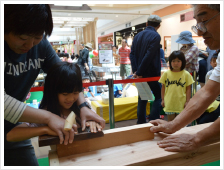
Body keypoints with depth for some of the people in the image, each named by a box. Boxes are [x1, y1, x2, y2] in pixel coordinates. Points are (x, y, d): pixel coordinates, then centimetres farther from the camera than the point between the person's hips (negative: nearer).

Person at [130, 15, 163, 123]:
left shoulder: (137, 36, 10)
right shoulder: (156, 36, -11)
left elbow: (132, 54, 3)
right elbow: (149, 56, -19)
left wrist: (135, 71, -4)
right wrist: (139, 72, -15)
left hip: (140, 74, 7)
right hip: (152, 74, -6)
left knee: (142, 98, 14)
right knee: (159, 97, 7)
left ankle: (141, 122, 20)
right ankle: (153, 122, 2)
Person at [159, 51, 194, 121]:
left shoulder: (186, 74, -1)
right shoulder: (166, 74, 1)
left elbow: (188, 89, 1)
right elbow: (163, 87, 6)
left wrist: (187, 101, -3)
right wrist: (163, 99, 3)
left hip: (181, 103, 0)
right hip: (169, 103, 1)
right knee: (170, 121, 12)